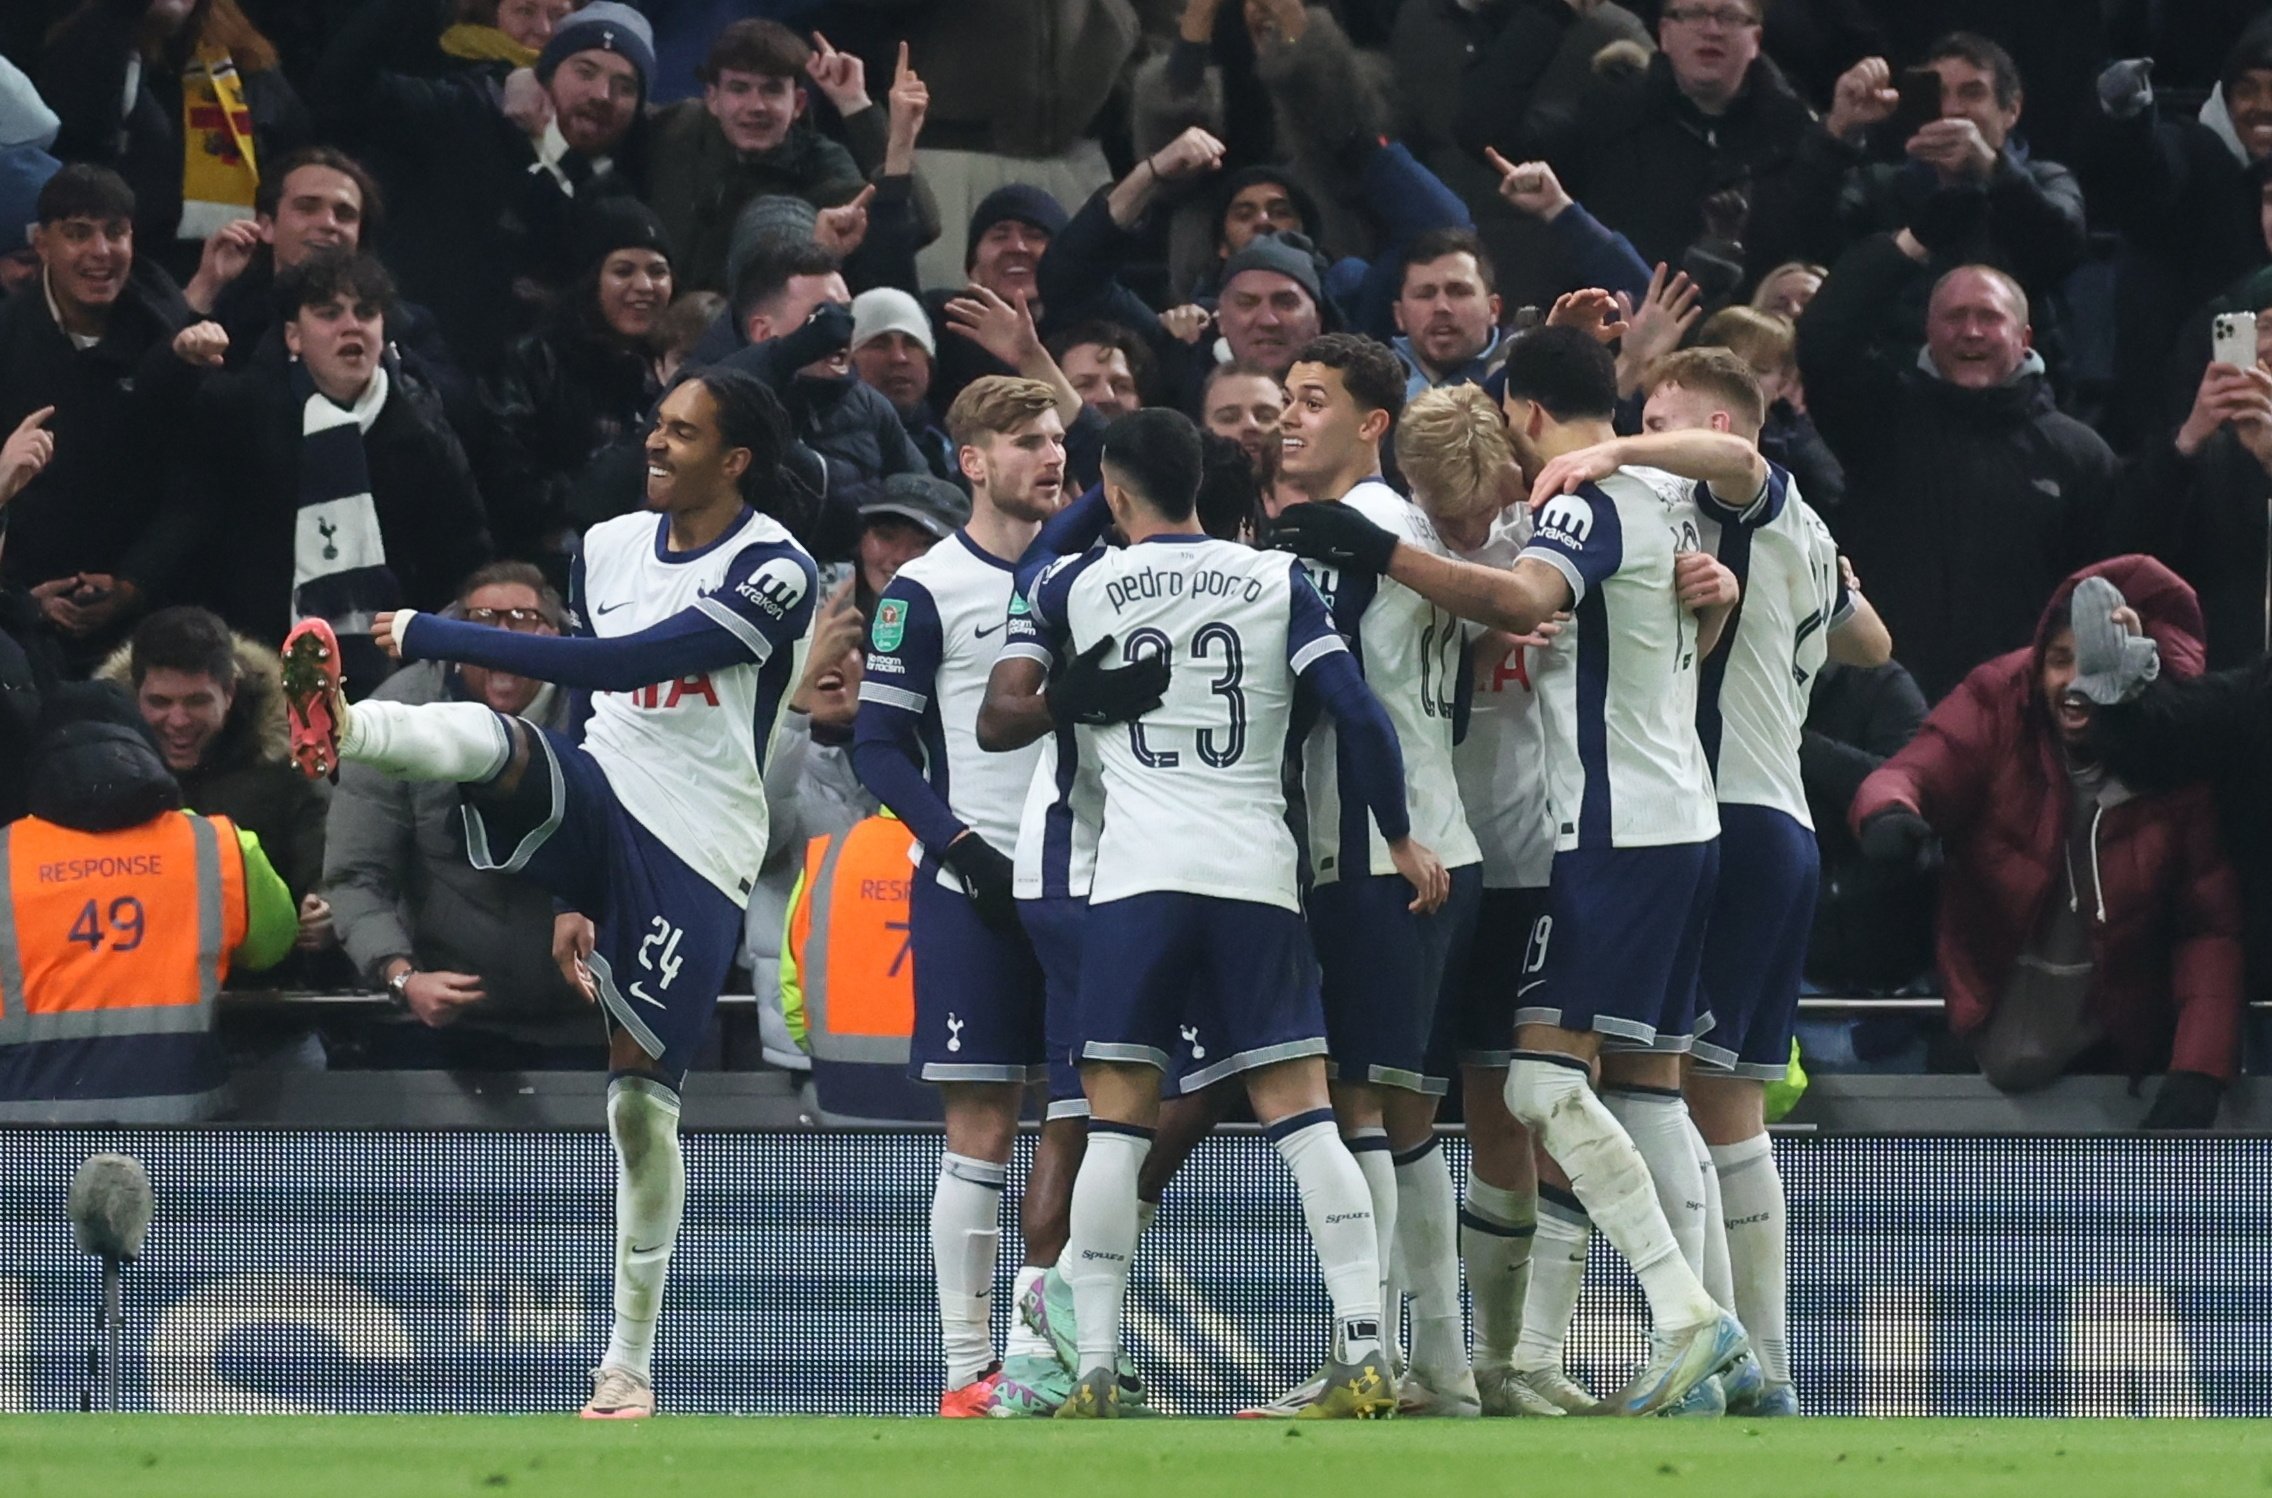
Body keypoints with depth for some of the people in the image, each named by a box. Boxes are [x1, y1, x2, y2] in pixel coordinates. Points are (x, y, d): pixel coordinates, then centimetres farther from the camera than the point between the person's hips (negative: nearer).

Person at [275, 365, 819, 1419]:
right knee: (494, 743, -29)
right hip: (595, 808, 4)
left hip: (694, 856, -4)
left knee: (640, 1098, -4)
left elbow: (624, 663, -22)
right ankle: (339, 727, -63)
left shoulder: (776, 573, -12)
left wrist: (439, 636, -23)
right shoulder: (607, 548, 10)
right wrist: (568, 895, 19)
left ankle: (630, 1363, 9)